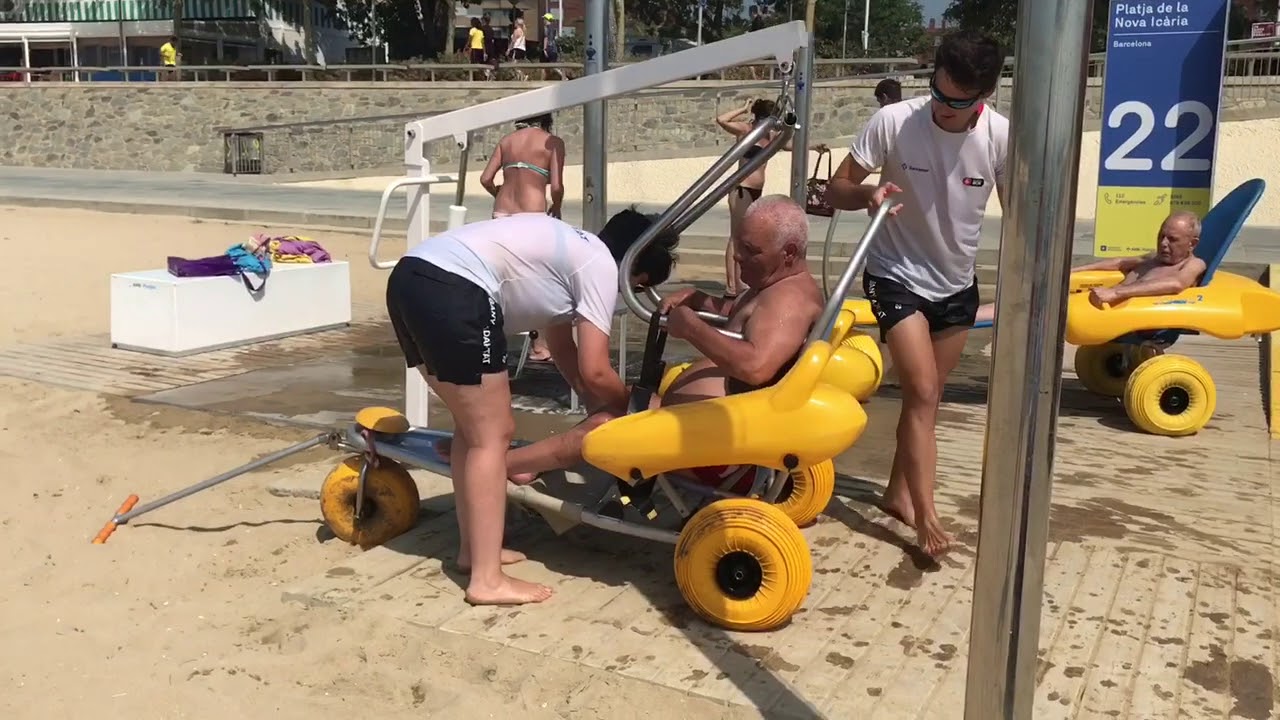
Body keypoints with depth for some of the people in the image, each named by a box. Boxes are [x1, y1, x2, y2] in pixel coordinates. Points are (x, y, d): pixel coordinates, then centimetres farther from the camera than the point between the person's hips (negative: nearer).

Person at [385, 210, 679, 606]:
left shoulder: (572, 250, 29)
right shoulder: (601, 265, 2)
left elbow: (563, 347, 37)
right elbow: (594, 371, -1)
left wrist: (600, 406, 39)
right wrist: (630, 407, 18)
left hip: (411, 277, 10)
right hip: (451, 291, -10)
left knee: (475, 426, 20)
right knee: (493, 435, -1)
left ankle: (473, 548, 29)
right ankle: (487, 579, 3)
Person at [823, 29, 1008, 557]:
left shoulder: (1002, 137, -15)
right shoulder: (892, 122, -20)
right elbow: (836, 189, -13)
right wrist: (867, 194, -35)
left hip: (957, 285, 4)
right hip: (897, 277, -3)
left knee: (926, 398, 14)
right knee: (922, 395, -13)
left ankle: (899, 493, 31)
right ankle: (926, 517, -5)